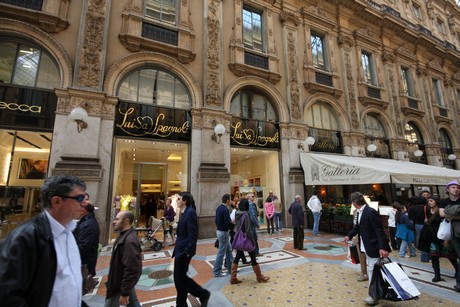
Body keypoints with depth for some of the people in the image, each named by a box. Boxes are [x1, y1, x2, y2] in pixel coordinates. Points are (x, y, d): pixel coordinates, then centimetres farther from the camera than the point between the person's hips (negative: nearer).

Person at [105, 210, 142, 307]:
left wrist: (125, 293, -23)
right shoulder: (124, 235, 3)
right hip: (124, 281, 9)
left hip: (122, 284, -9)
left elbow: (131, 269, -30)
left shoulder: (129, 241, -30)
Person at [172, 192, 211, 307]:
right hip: (180, 250, 9)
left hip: (184, 251, -9)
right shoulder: (185, 212, 9)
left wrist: (188, 251, -21)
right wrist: (176, 250, 16)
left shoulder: (190, 212, -19)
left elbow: (193, 235, -22)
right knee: (179, 278, 16)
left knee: (180, 278, 0)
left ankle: (203, 294, 17)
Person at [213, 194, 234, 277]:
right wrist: (234, 225, -7)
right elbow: (228, 223, -24)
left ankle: (230, 267, 31)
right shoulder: (225, 209, -22)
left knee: (229, 249, 20)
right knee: (221, 253, 2)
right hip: (223, 232, -10)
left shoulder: (219, 208, 7)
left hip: (219, 230, 10)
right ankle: (216, 272, 13)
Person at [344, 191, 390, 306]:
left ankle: (374, 296, 15)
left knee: (373, 271, 1)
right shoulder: (361, 212, 5)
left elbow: (379, 230, -25)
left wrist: (382, 247, -28)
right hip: (368, 246, 9)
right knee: (371, 270, 20)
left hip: (374, 247, -9)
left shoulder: (371, 212, -23)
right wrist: (349, 235, 24)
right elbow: (358, 226, 18)